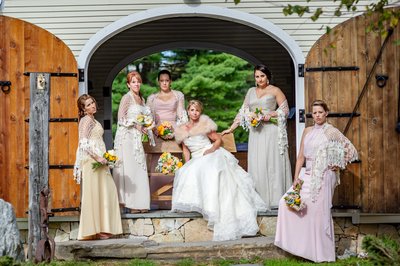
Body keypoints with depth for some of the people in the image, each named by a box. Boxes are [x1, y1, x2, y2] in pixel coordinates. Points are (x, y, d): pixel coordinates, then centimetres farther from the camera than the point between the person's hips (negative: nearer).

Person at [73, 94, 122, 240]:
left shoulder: (92, 120, 19)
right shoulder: (86, 120, -9)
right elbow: (84, 143, -19)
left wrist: (103, 158, 16)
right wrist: (98, 158, -21)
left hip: (98, 161, 9)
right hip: (91, 162, -9)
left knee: (105, 192, 8)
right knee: (93, 194, -7)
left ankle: (101, 228, 11)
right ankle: (94, 230, -4)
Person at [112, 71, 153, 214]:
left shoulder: (141, 99, 17)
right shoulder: (127, 98, -7)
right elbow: (121, 119, -12)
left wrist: (145, 127, 7)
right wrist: (136, 126, -15)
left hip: (137, 137, 8)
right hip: (127, 136, -8)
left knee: (139, 169, 5)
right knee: (129, 168, -7)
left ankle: (138, 203, 9)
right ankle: (129, 203, -6)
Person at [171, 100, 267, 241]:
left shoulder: (204, 125, 5)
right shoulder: (182, 130, 15)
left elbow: (218, 139, 7)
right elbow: (186, 149, 17)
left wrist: (212, 149, -13)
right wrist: (187, 164, 1)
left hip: (212, 155, -3)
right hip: (196, 160, 4)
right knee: (189, 174, -27)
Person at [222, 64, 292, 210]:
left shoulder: (275, 91, 4)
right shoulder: (251, 91, 16)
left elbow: (285, 110, 1)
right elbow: (243, 112, 16)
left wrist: (271, 114, -14)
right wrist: (231, 128, 11)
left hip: (271, 132, -4)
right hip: (256, 133, 4)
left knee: (272, 164, -5)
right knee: (256, 166, 2)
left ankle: (274, 199, -1)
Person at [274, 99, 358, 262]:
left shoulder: (331, 132, -5)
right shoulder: (307, 131, 11)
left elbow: (350, 150, -1)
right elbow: (301, 157, 9)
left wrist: (338, 166, -2)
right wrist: (296, 178, 1)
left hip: (323, 177, -6)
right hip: (308, 176, 6)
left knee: (318, 212, -4)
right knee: (288, 202, -2)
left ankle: (322, 253, 9)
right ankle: (301, 245, 9)